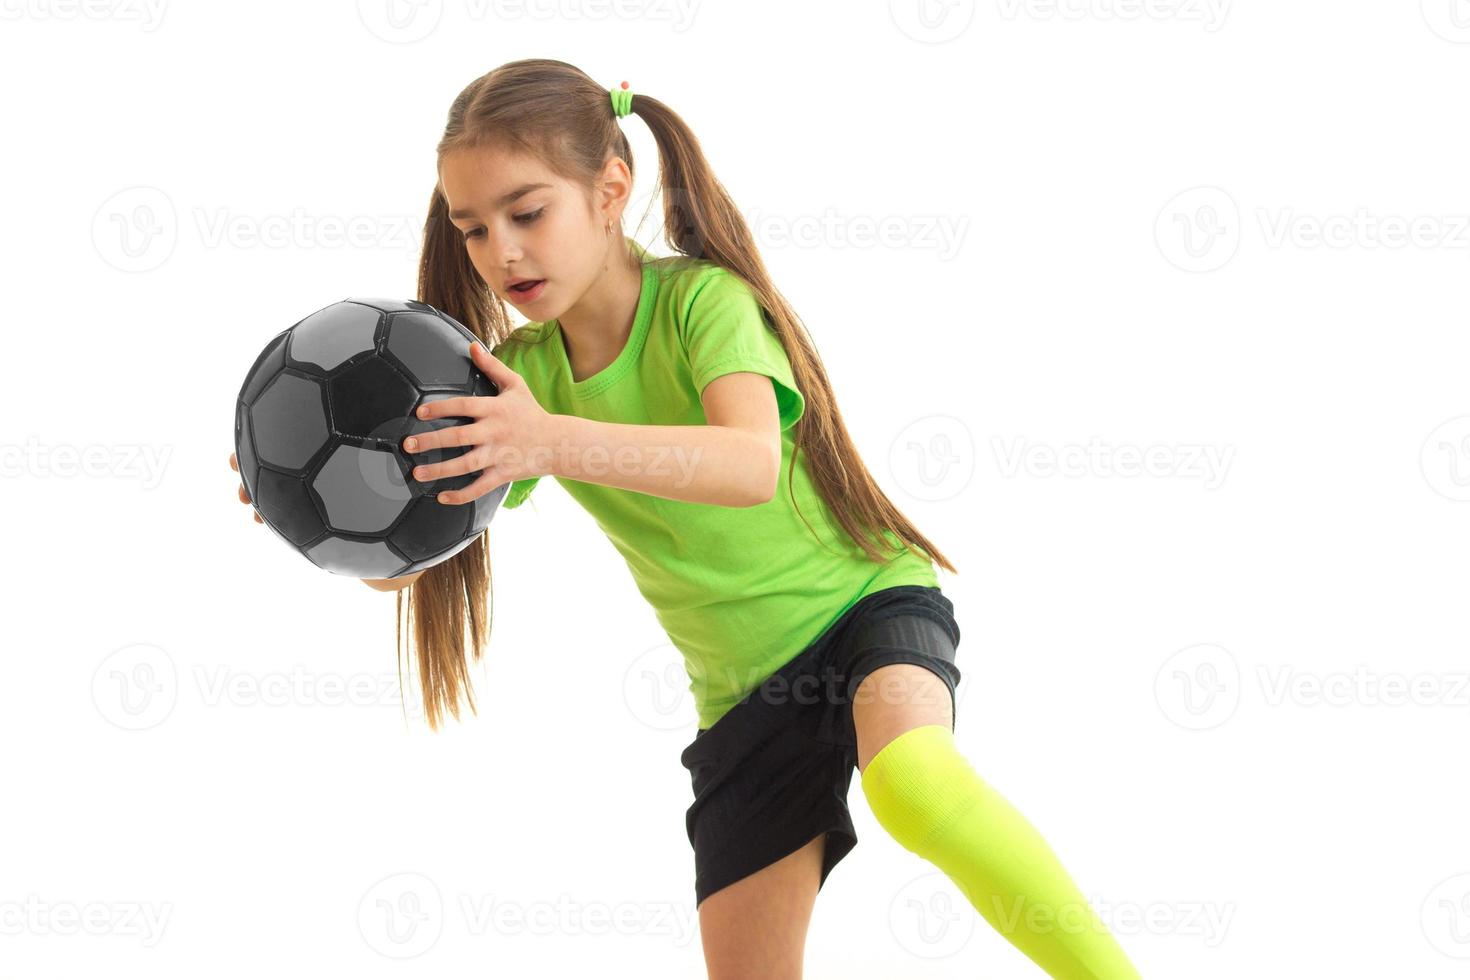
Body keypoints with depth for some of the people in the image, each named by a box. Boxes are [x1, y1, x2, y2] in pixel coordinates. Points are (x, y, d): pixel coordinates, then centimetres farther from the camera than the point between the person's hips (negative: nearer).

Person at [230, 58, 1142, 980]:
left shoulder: (702, 299, -16)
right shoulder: (522, 374, 0)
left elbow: (752, 464, -36)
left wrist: (558, 443, -50)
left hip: (864, 603, -6)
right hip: (744, 692, 6)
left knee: (909, 780, -37)